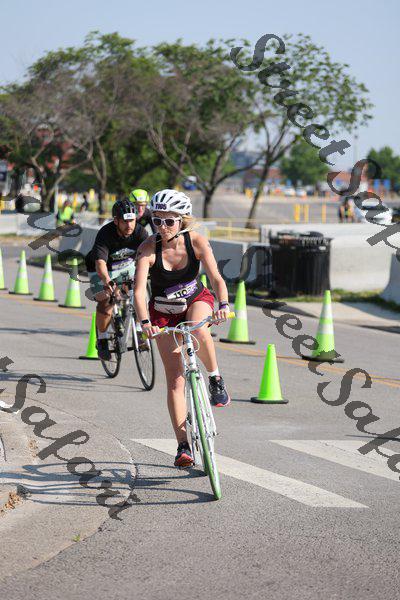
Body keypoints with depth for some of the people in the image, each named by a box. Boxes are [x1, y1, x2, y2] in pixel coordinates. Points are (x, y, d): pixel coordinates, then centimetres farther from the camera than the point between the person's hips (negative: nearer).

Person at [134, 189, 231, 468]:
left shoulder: (196, 241, -20)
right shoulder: (148, 248, -23)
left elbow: (216, 277, -27)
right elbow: (139, 290, -31)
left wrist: (223, 305, -47)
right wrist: (145, 322, -48)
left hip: (196, 300, 0)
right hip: (164, 311, 0)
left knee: (199, 331, -39)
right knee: (175, 379, -6)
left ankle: (215, 379, -11)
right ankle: (183, 446, -1)